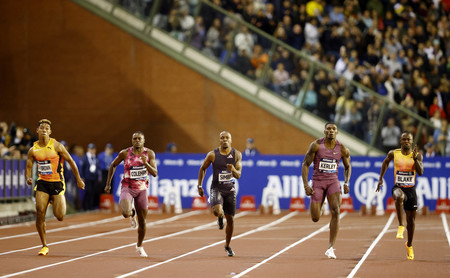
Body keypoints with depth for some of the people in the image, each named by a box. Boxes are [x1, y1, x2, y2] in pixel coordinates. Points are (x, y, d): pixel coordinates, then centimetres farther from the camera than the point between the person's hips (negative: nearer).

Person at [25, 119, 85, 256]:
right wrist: (28, 178, -15)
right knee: (40, 212, -12)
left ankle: (54, 201, 31)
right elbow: (28, 167, 8)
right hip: (42, 183, 2)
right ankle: (44, 246, 1)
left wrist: (78, 179, 5)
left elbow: (70, 161, 1)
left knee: (60, 217, -7)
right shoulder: (33, 150, 1)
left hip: (57, 183, -2)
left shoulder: (56, 146, -8)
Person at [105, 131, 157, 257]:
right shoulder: (125, 153, -7)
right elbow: (113, 165, 9)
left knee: (142, 221, 8)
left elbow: (155, 173, -10)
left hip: (142, 189, 2)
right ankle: (132, 213, 12)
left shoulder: (149, 154, -5)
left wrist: (146, 163, -27)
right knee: (126, 213, -28)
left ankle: (139, 246, 31)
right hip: (127, 188, -2)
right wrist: (108, 184, 9)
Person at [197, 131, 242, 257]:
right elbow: (203, 168, 8)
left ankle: (227, 245, 27)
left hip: (230, 190, 2)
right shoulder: (212, 155, -7)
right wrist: (200, 186, 7)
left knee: (230, 219, 7)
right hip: (216, 188, -2)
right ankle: (220, 217, 10)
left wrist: (233, 170, -30)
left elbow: (238, 175, -7)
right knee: (217, 211, -30)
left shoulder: (237, 154, -3)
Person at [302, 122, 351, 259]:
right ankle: (318, 207, 39)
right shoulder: (316, 145, -7)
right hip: (317, 182, -1)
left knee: (336, 212, -20)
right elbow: (305, 164, -4)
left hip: (333, 182, 1)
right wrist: (306, 185, -13)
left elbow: (347, 167, 15)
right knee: (315, 218, -3)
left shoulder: (342, 149, -1)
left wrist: (346, 183, -1)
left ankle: (331, 248, -16)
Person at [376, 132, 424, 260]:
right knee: (399, 196, -41)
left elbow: (420, 172, -12)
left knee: (411, 219, 10)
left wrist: (415, 158, -23)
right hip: (398, 187, -2)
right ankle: (400, 226, -33)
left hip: (411, 189, 2)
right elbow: (386, 162, 19)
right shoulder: (393, 153, -1)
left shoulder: (417, 155, -2)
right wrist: (380, 178, 16)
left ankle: (409, 245, 31)